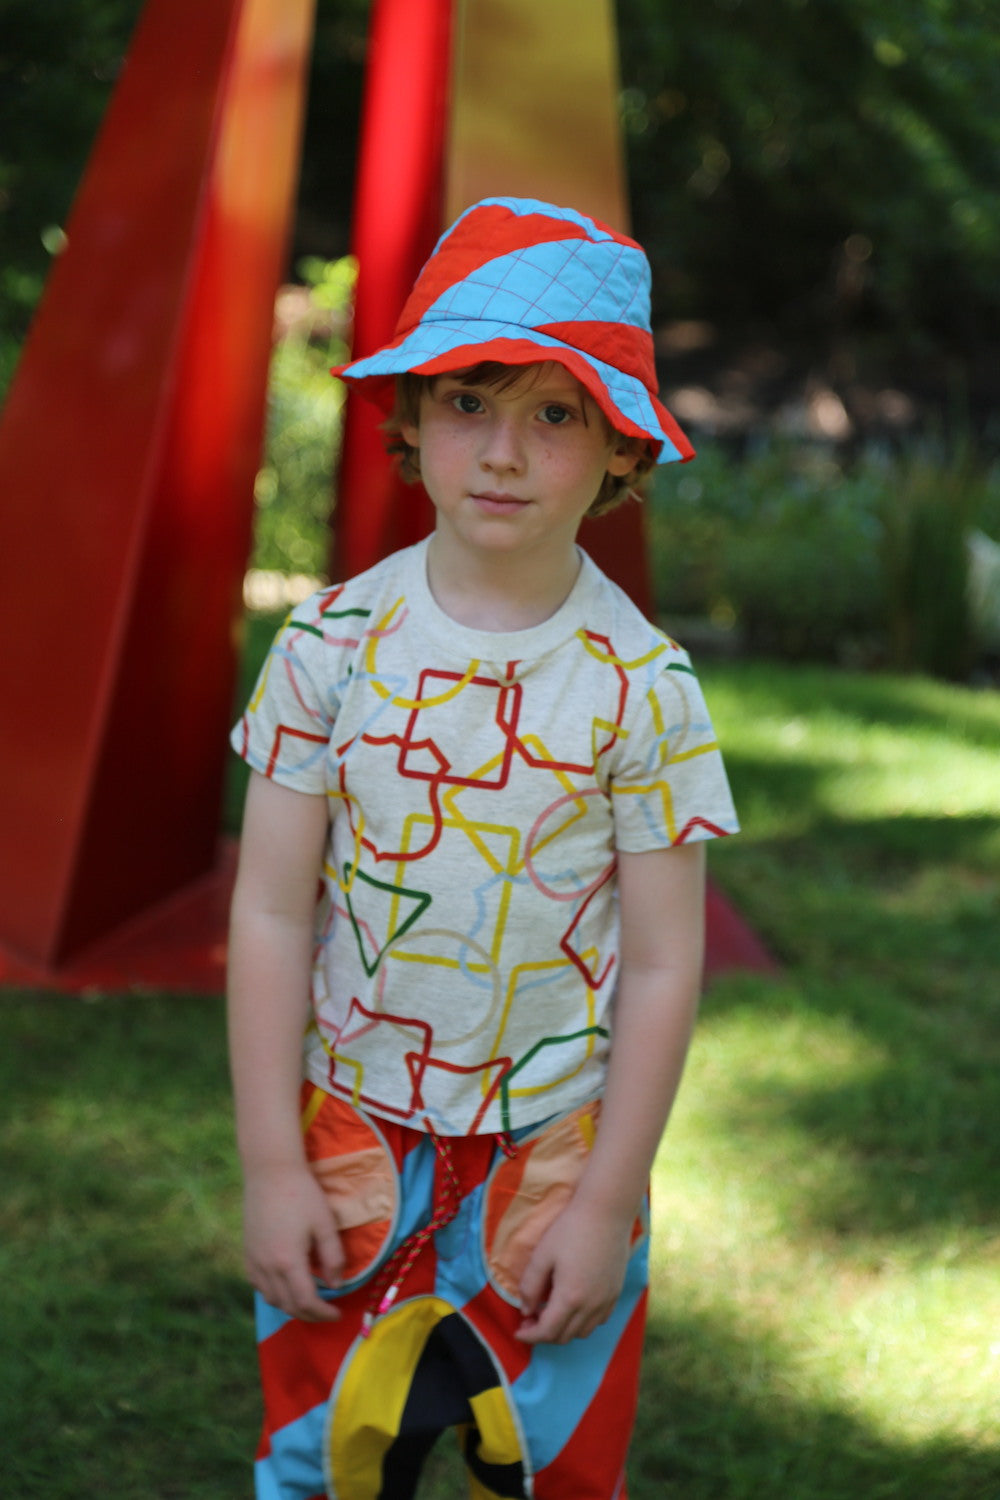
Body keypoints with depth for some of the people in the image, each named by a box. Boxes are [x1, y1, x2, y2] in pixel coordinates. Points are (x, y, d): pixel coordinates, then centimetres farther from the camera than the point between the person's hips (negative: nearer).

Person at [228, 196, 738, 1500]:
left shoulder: (644, 685, -12)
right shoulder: (333, 644, -9)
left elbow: (661, 964, -8)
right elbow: (271, 914, -6)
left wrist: (607, 1204, -8)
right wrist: (271, 1167, -6)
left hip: (555, 1146, -1)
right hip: (351, 1134, 1)